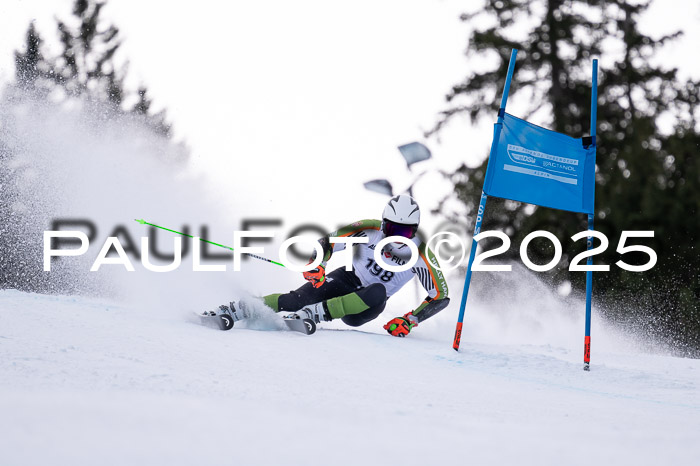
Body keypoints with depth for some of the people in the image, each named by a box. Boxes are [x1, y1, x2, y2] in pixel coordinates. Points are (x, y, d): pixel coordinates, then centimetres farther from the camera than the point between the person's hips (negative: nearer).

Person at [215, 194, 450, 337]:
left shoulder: (421, 255, -19)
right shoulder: (371, 230, -17)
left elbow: (441, 296, -13)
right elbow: (328, 242, -10)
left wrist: (410, 321, -21)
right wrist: (316, 264, -29)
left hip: (368, 304, 0)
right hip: (348, 279, 0)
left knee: (378, 292, -37)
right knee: (298, 299, -26)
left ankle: (309, 314, -42)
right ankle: (231, 311, -25)